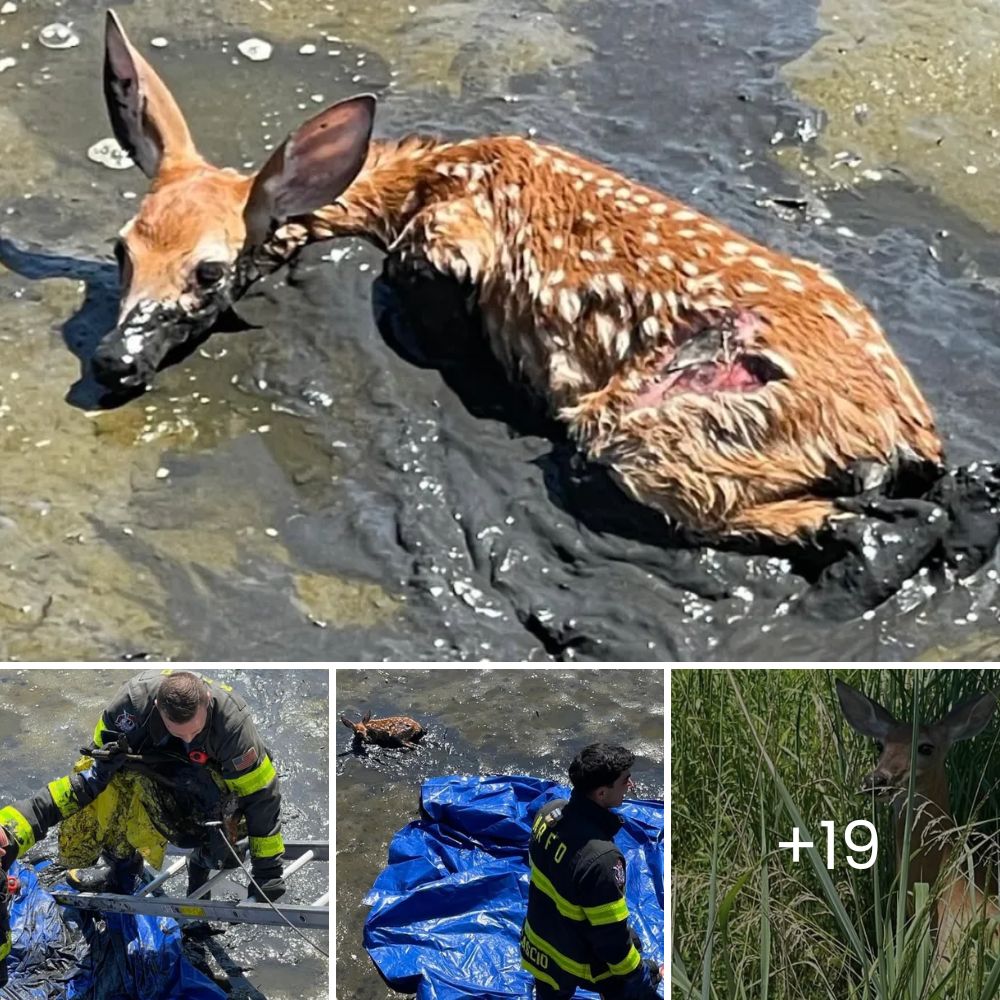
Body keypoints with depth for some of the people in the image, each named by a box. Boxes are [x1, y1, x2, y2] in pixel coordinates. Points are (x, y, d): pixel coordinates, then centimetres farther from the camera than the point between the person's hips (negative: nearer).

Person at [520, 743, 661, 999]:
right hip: (579, 961, -7)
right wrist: (638, 973, -11)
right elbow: (611, 935, -27)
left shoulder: (549, 812, -15)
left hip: (538, 942, 7)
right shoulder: (600, 858, -39)